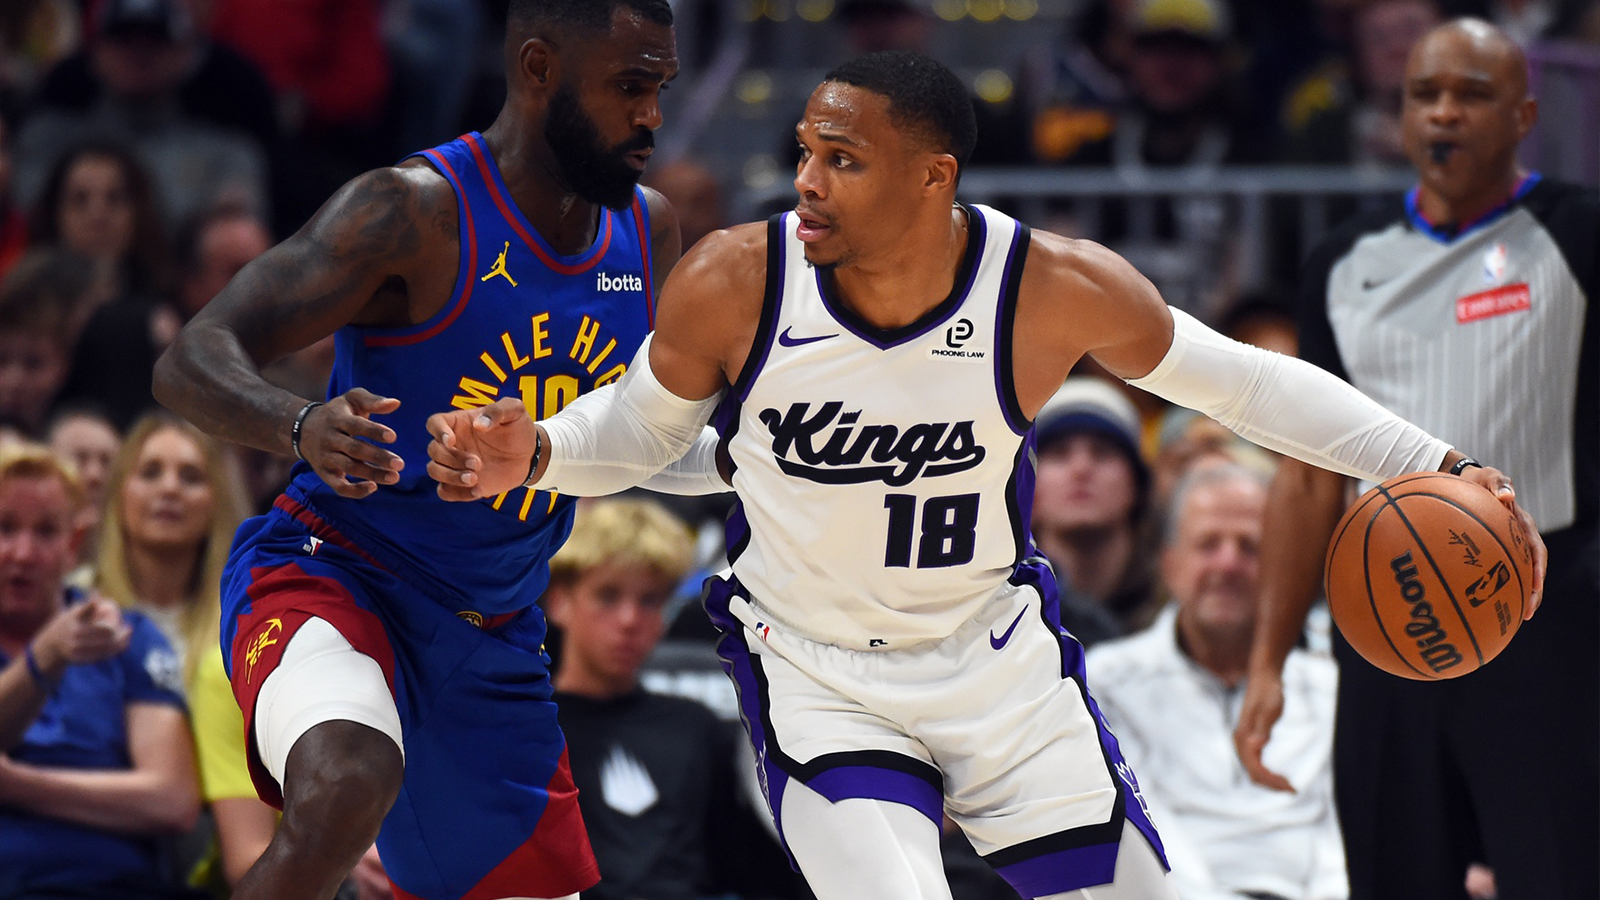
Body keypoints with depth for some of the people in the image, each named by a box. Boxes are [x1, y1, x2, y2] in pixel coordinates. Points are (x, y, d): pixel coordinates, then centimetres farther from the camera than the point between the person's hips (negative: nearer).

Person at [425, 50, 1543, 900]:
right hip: (815, 678, -2)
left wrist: (1434, 467, -10)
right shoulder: (734, 283, -19)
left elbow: (1238, 382, -4)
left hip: (999, 659, 2)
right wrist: (533, 454, -21)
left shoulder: (1059, 289, -19)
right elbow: (640, 426, 0)